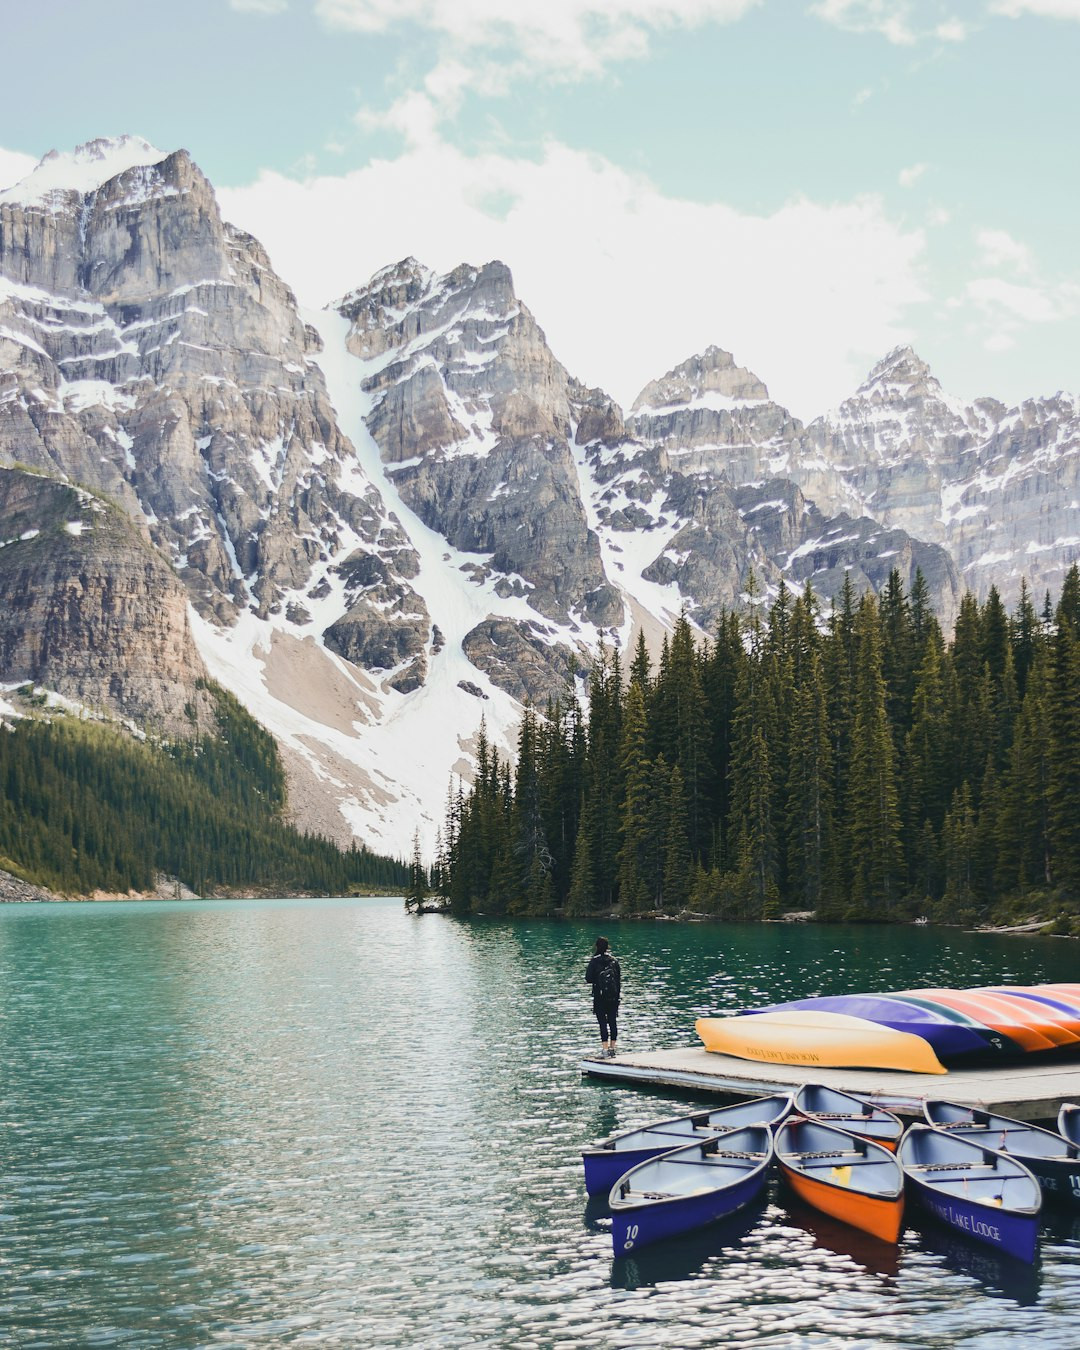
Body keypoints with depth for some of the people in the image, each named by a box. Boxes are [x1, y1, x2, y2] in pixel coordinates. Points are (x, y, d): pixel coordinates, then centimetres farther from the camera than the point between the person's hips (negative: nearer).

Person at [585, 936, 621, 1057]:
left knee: (603, 1022, -2)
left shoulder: (594, 962, -9)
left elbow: (588, 979, -11)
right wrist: (619, 993, 16)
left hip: (600, 997, -3)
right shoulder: (613, 961, 2)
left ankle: (606, 1049, -7)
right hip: (614, 996, 3)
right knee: (613, 1021, 9)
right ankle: (612, 1048, 12)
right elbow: (619, 978, 7)